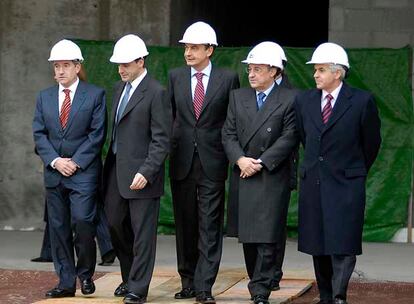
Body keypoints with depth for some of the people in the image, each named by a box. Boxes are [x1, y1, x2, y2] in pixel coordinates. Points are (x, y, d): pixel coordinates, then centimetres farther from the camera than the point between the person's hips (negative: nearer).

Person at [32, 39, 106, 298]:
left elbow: (97, 134, -6)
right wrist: (55, 161, -8)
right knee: (58, 228, 4)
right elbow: (39, 134, 7)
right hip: (54, 172, 4)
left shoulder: (95, 95, -1)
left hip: (84, 172, -4)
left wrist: (76, 162, -12)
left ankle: (86, 274, 5)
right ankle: (66, 282, 9)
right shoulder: (45, 97, 12)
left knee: (82, 222, -15)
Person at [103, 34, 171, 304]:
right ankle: (129, 277, 29)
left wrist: (146, 172, -20)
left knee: (143, 233, -2)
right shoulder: (120, 88, 14)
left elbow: (162, 140, -14)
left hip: (141, 175, -8)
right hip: (117, 171, 8)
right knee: (116, 224, 13)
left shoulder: (156, 93, -11)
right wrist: (109, 166, 14)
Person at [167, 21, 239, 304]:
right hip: (182, 162, 3)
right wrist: (169, 146, 8)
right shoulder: (175, 77, 7)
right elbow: (169, 116, 14)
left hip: (213, 163, -3)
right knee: (185, 226, 9)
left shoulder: (228, 79, 0)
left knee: (210, 228, -5)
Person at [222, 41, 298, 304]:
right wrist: (240, 159, -10)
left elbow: (289, 138, -8)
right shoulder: (238, 97, 12)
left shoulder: (290, 99, -2)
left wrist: (261, 163, -13)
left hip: (272, 177, -5)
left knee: (267, 238, -8)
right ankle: (259, 282, 20)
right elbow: (229, 134, 7)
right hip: (243, 176, 5)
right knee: (247, 237, 8)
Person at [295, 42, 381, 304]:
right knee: (318, 245, 8)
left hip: (346, 185, -5)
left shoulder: (362, 101, -6)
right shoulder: (305, 101, 7)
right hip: (312, 183, 5)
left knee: (342, 243, -11)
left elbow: (371, 142, 5)